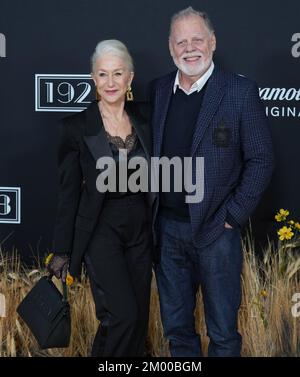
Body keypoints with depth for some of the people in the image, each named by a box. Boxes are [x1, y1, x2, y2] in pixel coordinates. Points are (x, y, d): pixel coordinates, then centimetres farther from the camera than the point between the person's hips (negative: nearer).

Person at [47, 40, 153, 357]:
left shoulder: (145, 118, 2)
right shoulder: (77, 127, -8)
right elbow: (69, 192, -5)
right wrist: (61, 250, -3)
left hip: (140, 227, 4)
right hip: (101, 231, -4)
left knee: (139, 317, 10)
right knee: (123, 316, -12)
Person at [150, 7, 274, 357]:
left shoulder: (241, 91, -8)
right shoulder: (158, 89, 5)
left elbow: (260, 159, -7)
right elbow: (152, 151, 12)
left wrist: (233, 216, -10)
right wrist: (152, 213, 4)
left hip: (215, 228, -4)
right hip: (167, 227, 4)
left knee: (223, 330, 9)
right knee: (175, 325, 17)